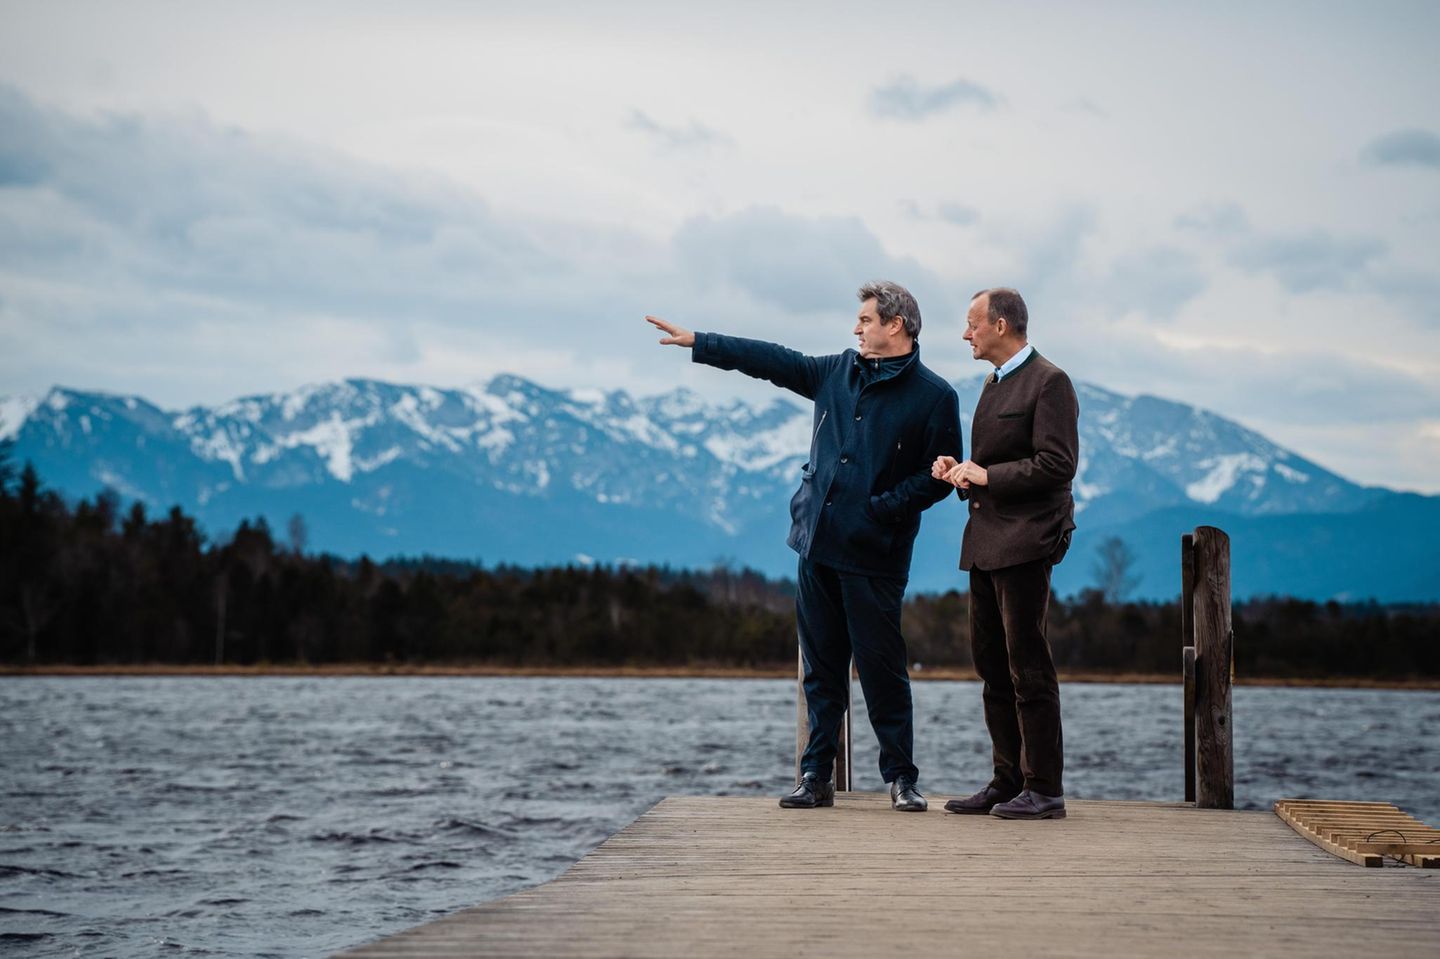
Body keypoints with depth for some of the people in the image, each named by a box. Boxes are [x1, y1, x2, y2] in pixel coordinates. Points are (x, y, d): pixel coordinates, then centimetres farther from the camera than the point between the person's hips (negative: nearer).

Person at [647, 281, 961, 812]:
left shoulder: (933, 396, -5)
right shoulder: (839, 371, 12)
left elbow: (938, 476, -7)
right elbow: (772, 360, 18)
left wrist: (882, 507, -16)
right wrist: (696, 342, 18)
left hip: (874, 553, -5)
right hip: (818, 544, 6)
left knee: (880, 667, -3)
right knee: (821, 667, 9)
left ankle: (902, 779, 8)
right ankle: (816, 778, 14)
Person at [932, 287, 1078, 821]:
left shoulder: (1048, 382, -9)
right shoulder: (994, 383, 20)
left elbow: (1057, 465, -17)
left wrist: (988, 476, -16)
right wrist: (959, 471, 7)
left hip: (1024, 542, -9)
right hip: (985, 542, 10)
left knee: (1028, 667, -7)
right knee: (992, 665, 10)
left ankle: (1044, 789, -3)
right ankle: (1008, 782, 16)